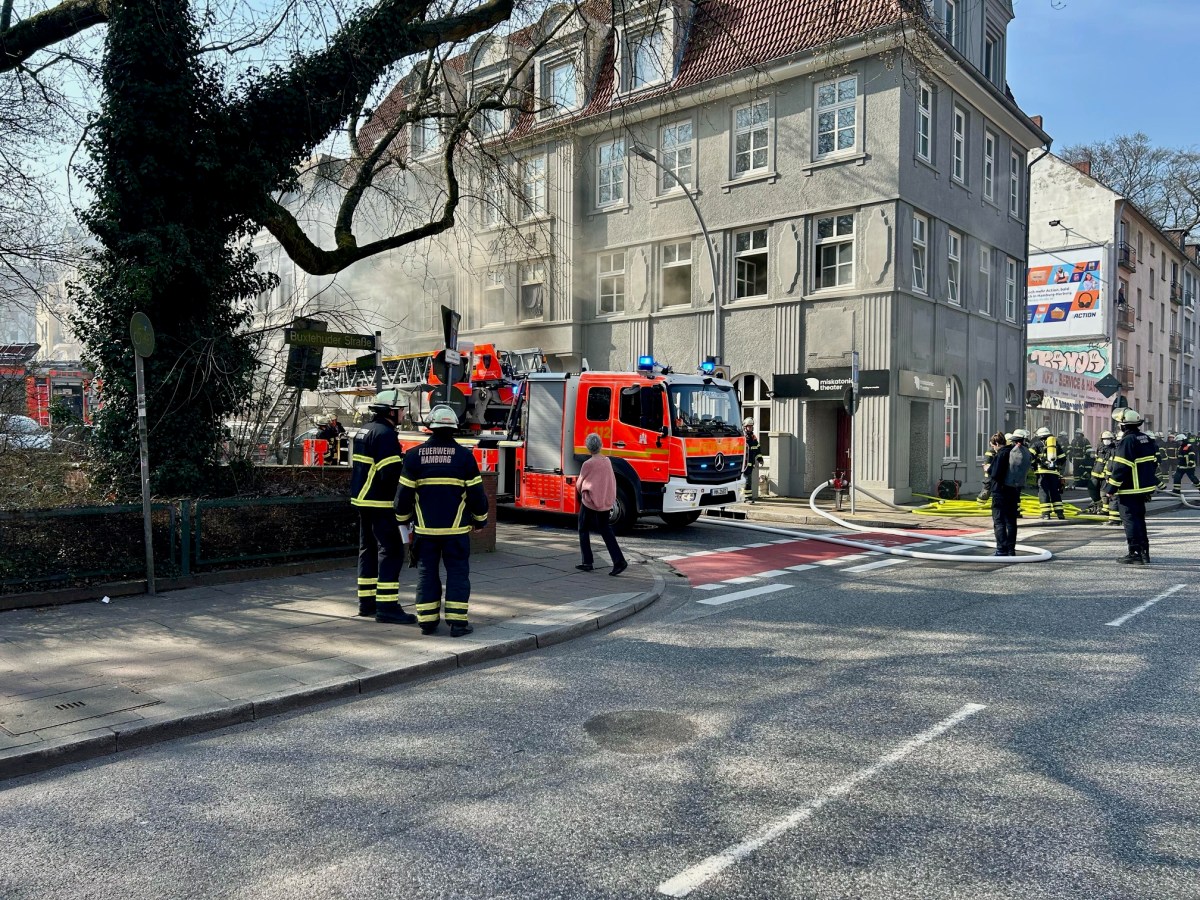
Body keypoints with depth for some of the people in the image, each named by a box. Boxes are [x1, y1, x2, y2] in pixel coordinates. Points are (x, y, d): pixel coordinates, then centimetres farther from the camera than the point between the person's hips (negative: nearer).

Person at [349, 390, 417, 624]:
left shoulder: (363, 431, 16)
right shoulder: (385, 434, -16)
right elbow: (391, 473, -23)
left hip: (362, 500, 10)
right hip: (381, 503, -10)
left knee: (368, 549, 15)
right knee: (391, 551, -8)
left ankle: (366, 601, 22)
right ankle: (386, 606, -9)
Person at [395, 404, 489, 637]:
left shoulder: (414, 455, -2)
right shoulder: (464, 456, -6)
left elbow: (404, 493, 2)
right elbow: (476, 493, -3)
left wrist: (403, 519, 17)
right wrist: (480, 520, 11)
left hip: (425, 528, 2)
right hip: (456, 528, -2)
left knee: (426, 573, 11)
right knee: (457, 573, 5)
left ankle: (427, 620, 14)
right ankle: (457, 621, 3)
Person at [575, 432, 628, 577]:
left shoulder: (588, 464, -16)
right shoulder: (607, 461, -1)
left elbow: (579, 485, -5)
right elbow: (612, 481, 7)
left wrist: (582, 494, 16)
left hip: (589, 501, -5)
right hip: (606, 501, 5)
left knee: (584, 530, 12)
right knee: (605, 530, 12)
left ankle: (587, 562, 12)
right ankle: (619, 560, -1)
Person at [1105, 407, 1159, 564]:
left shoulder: (1127, 441, -18)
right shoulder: (1146, 439, 10)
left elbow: (1121, 468, -21)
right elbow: (1154, 462, 17)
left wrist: (1111, 489, -16)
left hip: (1129, 490, -9)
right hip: (1144, 488, 9)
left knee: (1130, 521, -4)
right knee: (1139, 519, 18)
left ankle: (1135, 553, -3)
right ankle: (1144, 551, 23)